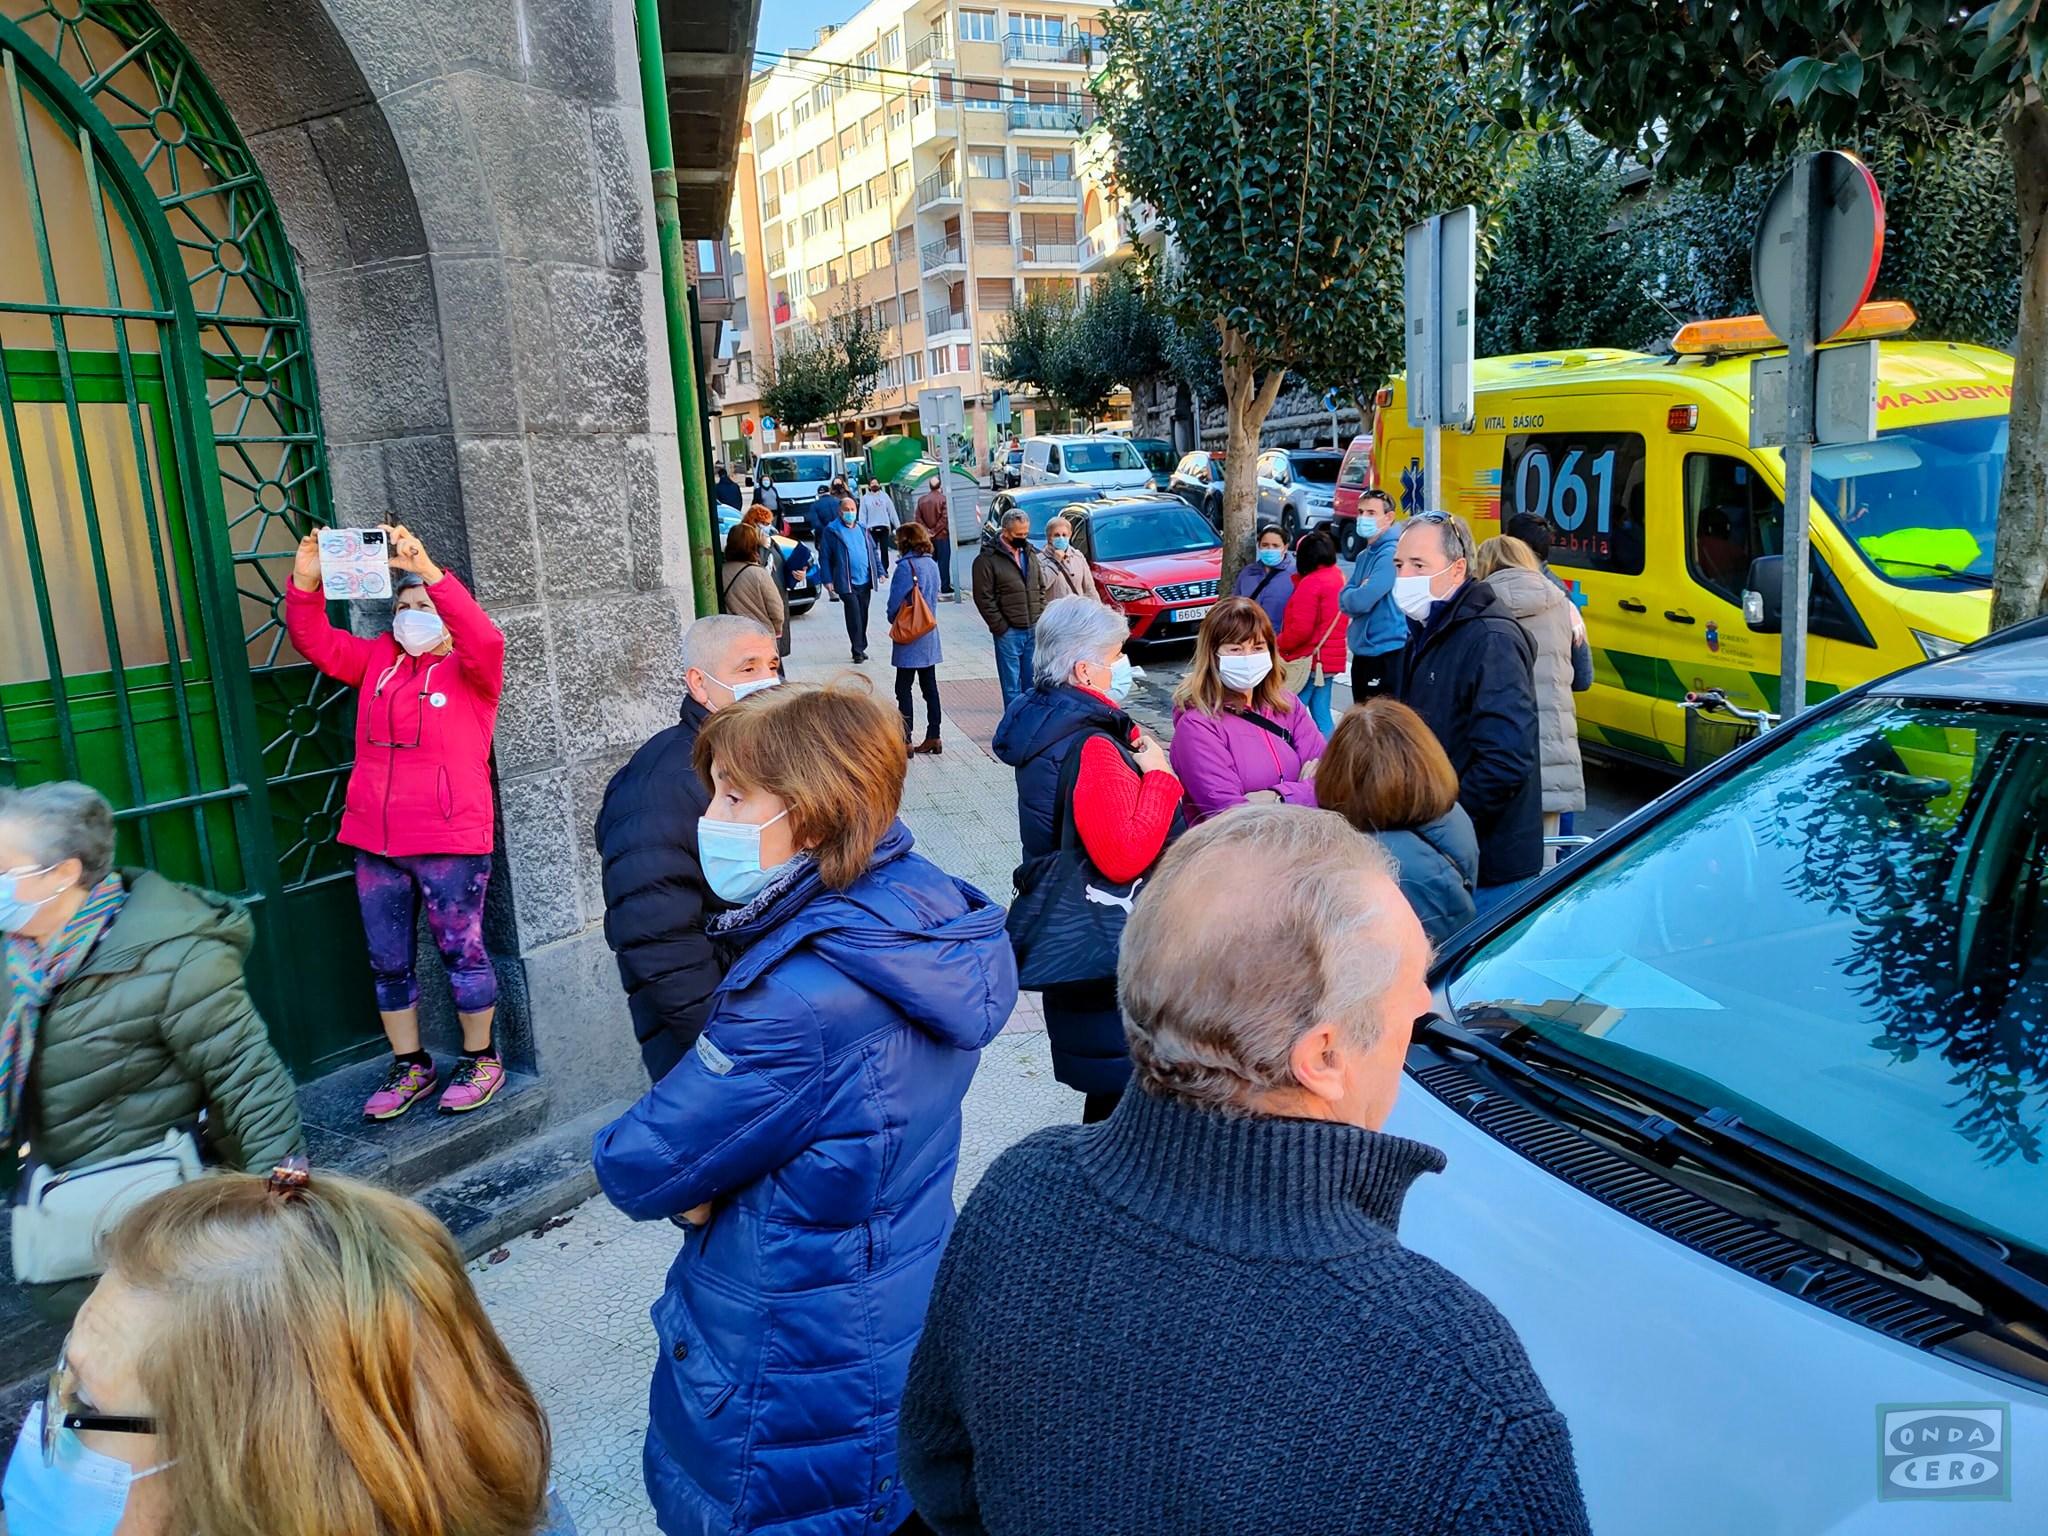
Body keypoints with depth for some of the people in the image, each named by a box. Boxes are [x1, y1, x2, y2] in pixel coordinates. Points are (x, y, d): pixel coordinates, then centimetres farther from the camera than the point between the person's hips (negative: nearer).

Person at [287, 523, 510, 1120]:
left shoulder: (469, 670, -3)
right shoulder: (378, 659, 13)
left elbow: (485, 641, -24)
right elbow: (316, 641, 7)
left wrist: (429, 573, -33)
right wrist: (305, 582, -10)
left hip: (450, 839, -6)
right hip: (374, 841, 6)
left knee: (461, 951, 4)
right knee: (387, 960, 13)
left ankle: (480, 1059, 21)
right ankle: (410, 1066, 27)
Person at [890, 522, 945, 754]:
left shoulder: (906, 566, -17)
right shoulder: (932, 565, 6)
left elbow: (895, 602, -14)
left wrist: (894, 621, 5)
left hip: (909, 637, -7)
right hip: (930, 635, 7)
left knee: (904, 689, -1)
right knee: (929, 686, 12)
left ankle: (905, 740, -1)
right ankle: (933, 737, 16)